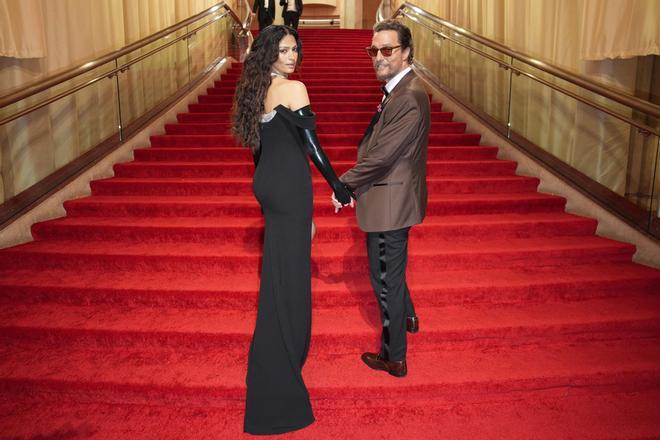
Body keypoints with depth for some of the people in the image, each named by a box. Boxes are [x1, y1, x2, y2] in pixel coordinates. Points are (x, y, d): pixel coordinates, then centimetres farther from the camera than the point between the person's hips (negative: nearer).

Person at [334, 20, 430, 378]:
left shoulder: (408, 98, -24)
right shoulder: (399, 91, 10)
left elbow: (381, 156, -26)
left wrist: (344, 186, -14)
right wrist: (354, 184, 4)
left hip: (389, 204, -10)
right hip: (393, 200, 10)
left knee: (386, 279, 4)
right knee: (390, 271, 28)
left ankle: (394, 358, 22)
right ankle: (407, 317, 52)